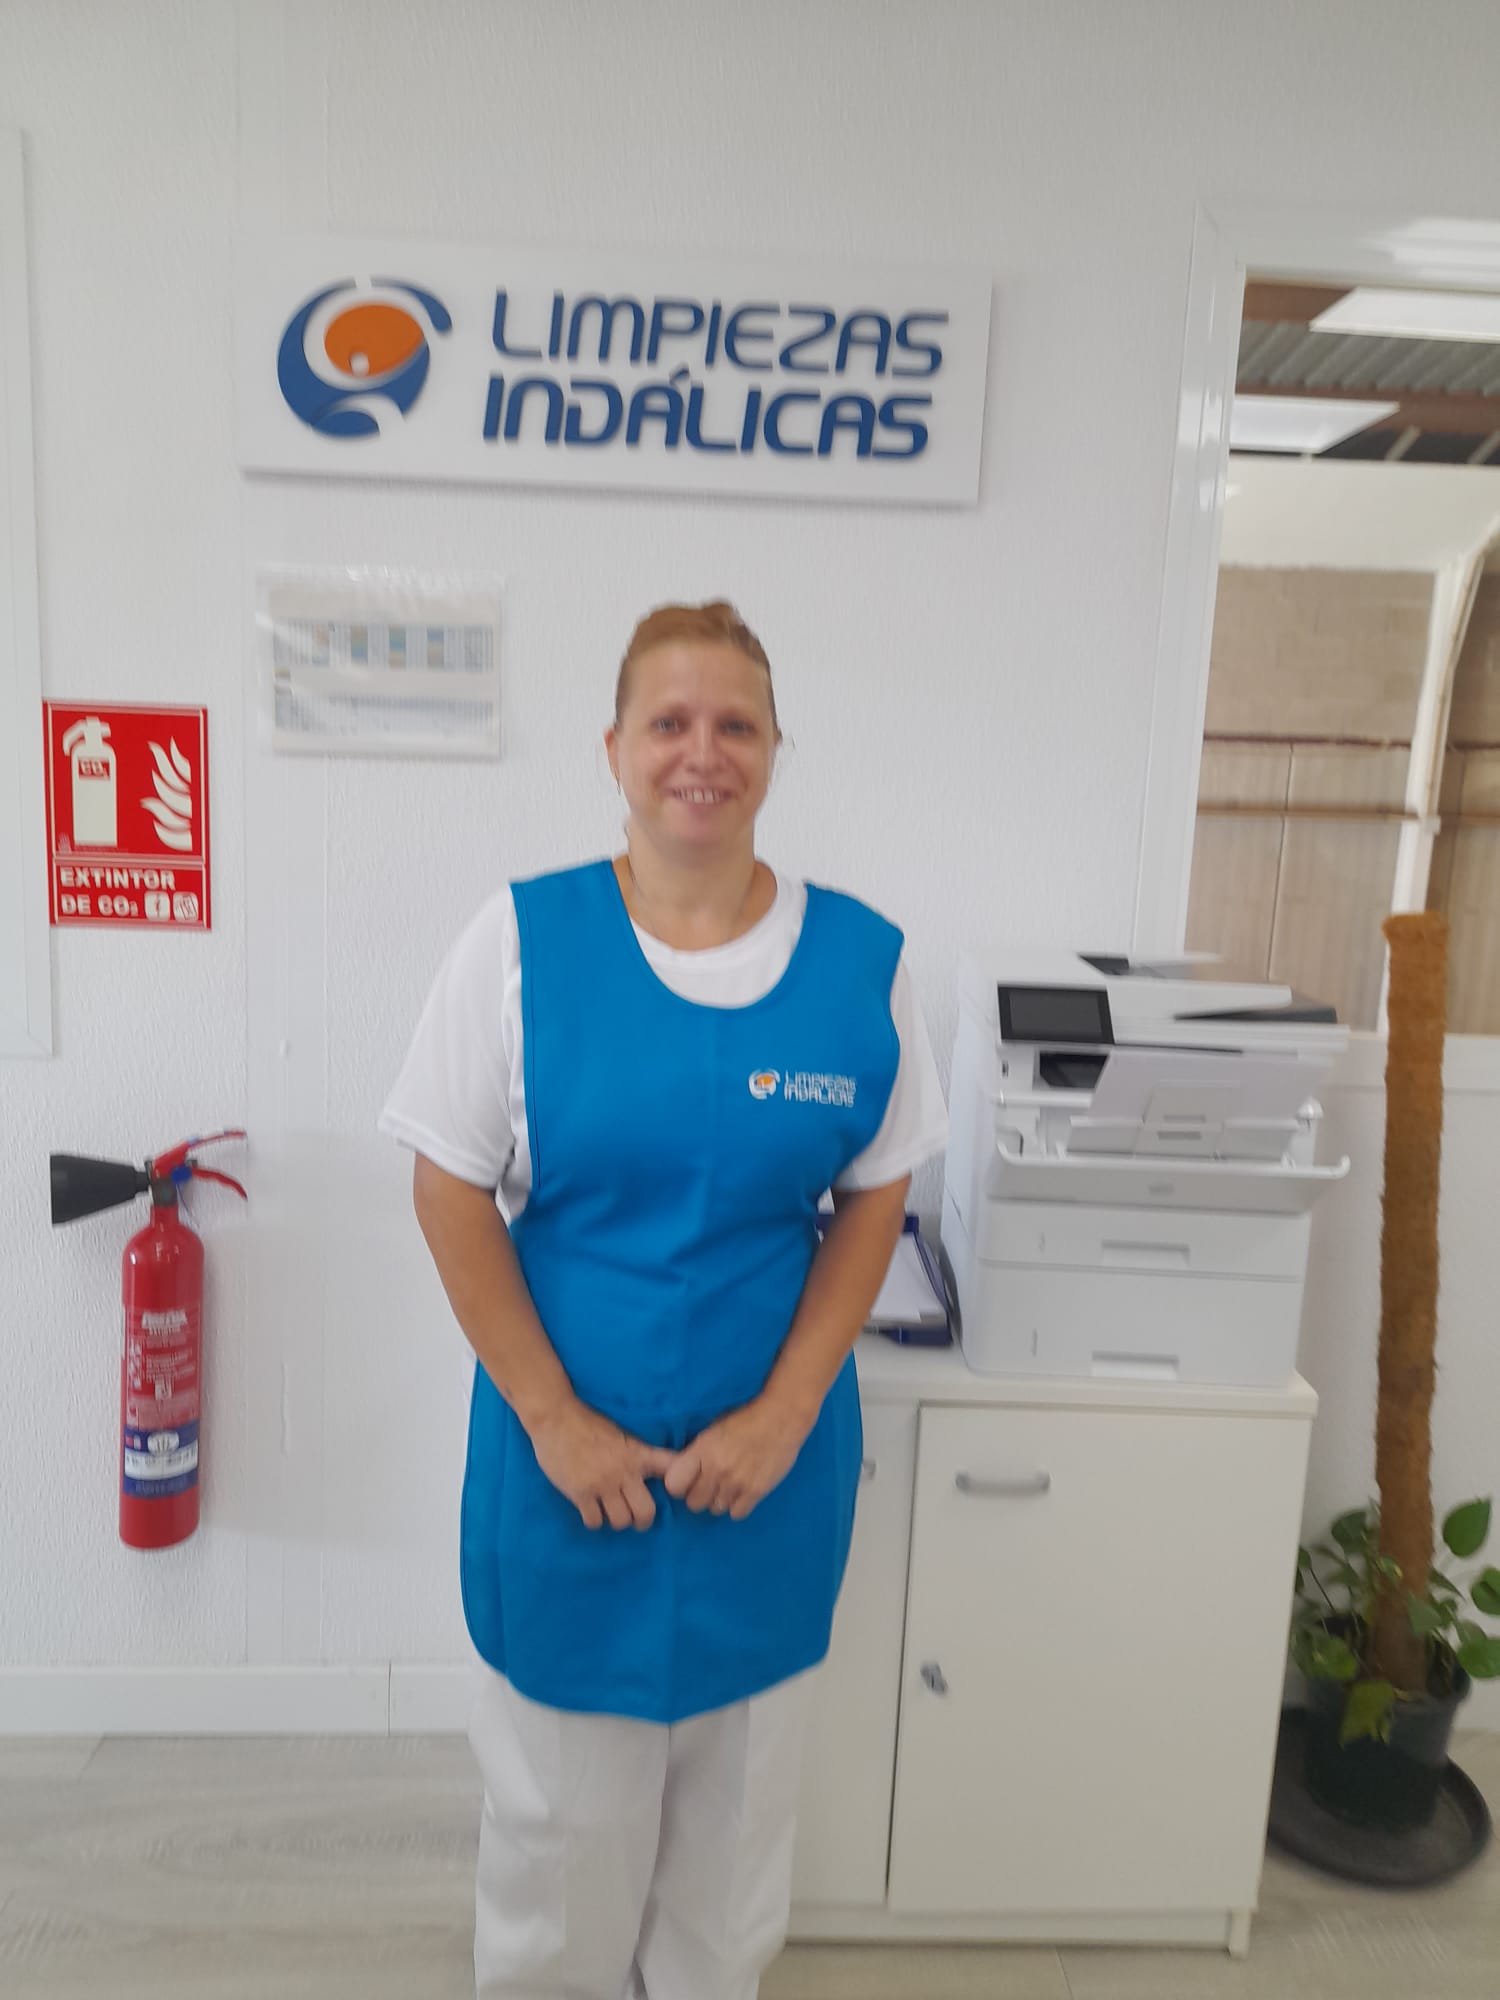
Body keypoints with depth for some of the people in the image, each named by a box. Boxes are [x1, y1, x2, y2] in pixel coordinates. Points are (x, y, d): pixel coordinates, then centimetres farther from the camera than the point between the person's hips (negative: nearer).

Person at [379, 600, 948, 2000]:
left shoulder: (861, 959, -6)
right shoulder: (521, 938, -10)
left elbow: (873, 1201, -1)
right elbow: (453, 1193, -7)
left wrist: (784, 1414, -9)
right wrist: (555, 1422, -11)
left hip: (770, 1466, 2)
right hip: (563, 1456, -1)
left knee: (739, 1797, 23)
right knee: (557, 1799, 19)